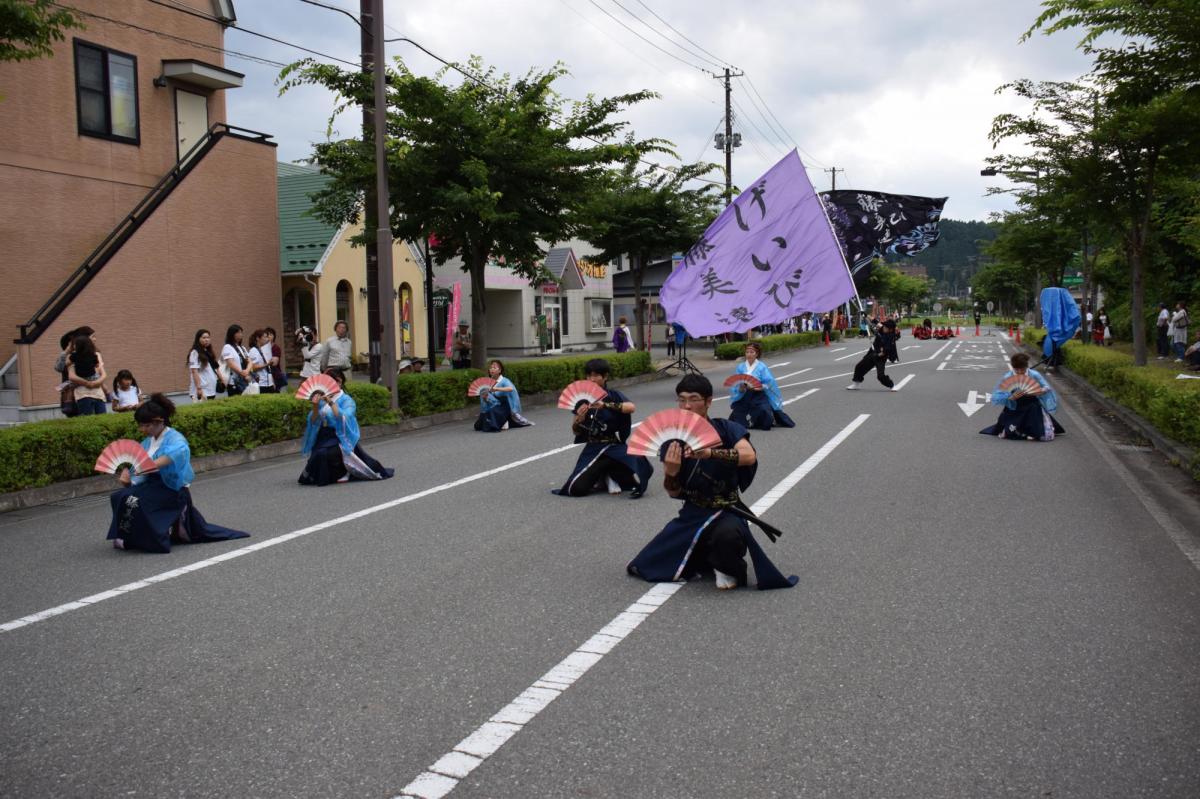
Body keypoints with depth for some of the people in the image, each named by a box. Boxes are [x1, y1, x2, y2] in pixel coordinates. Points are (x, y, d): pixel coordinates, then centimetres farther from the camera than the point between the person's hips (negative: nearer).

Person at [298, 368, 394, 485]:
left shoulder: (346, 400, -4)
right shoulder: (322, 400, 9)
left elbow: (344, 418, -21)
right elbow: (314, 422, 2)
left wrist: (331, 403, -27)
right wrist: (315, 407, -16)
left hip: (341, 437, -5)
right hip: (324, 435, 5)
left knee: (322, 453, -28)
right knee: (316, 453, -20)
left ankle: (342, 473, -3)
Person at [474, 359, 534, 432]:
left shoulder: (504, 381, -14)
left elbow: (511, 389, -35)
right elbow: (484, 396, 4)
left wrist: (497, 389, -45)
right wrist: (484, 397, -20)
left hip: (504, 407, -6)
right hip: (493, 407, 7)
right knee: (478, 426, 2)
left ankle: (503, 423, -6)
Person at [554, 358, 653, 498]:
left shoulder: (614, 396, -2)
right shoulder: (584, 399, 5)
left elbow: (632, 407, -26)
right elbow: (576, 432, 7)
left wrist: (606, 405, -37)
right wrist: (579, 419, -15)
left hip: (614, 447, -2)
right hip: (592, 449, 2)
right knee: (577, 488, -17)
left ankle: (609, 475, 5)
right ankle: (602, 476, 13)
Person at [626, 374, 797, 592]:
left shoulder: (725, 429, -8)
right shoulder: (674, 439, 0)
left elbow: (749, 456, -29)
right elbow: (674, 494, -2)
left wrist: (710, 453, -42)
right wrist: (671, 473, -25)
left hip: (727, 511, -4)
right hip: (692, 514, 4)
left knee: (727, 534, -40)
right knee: (643, 567, -5)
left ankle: (727, 569, -3)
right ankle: (705, 559, 19)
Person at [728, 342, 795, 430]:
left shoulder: (762, 367, -5)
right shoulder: (741, 367, 3)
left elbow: (769, 384, -8)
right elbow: (735, 384, 0)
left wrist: (761, 387, -26)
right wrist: (740, 388, -21)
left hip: (759, 397, -3)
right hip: (744, 397, 3)